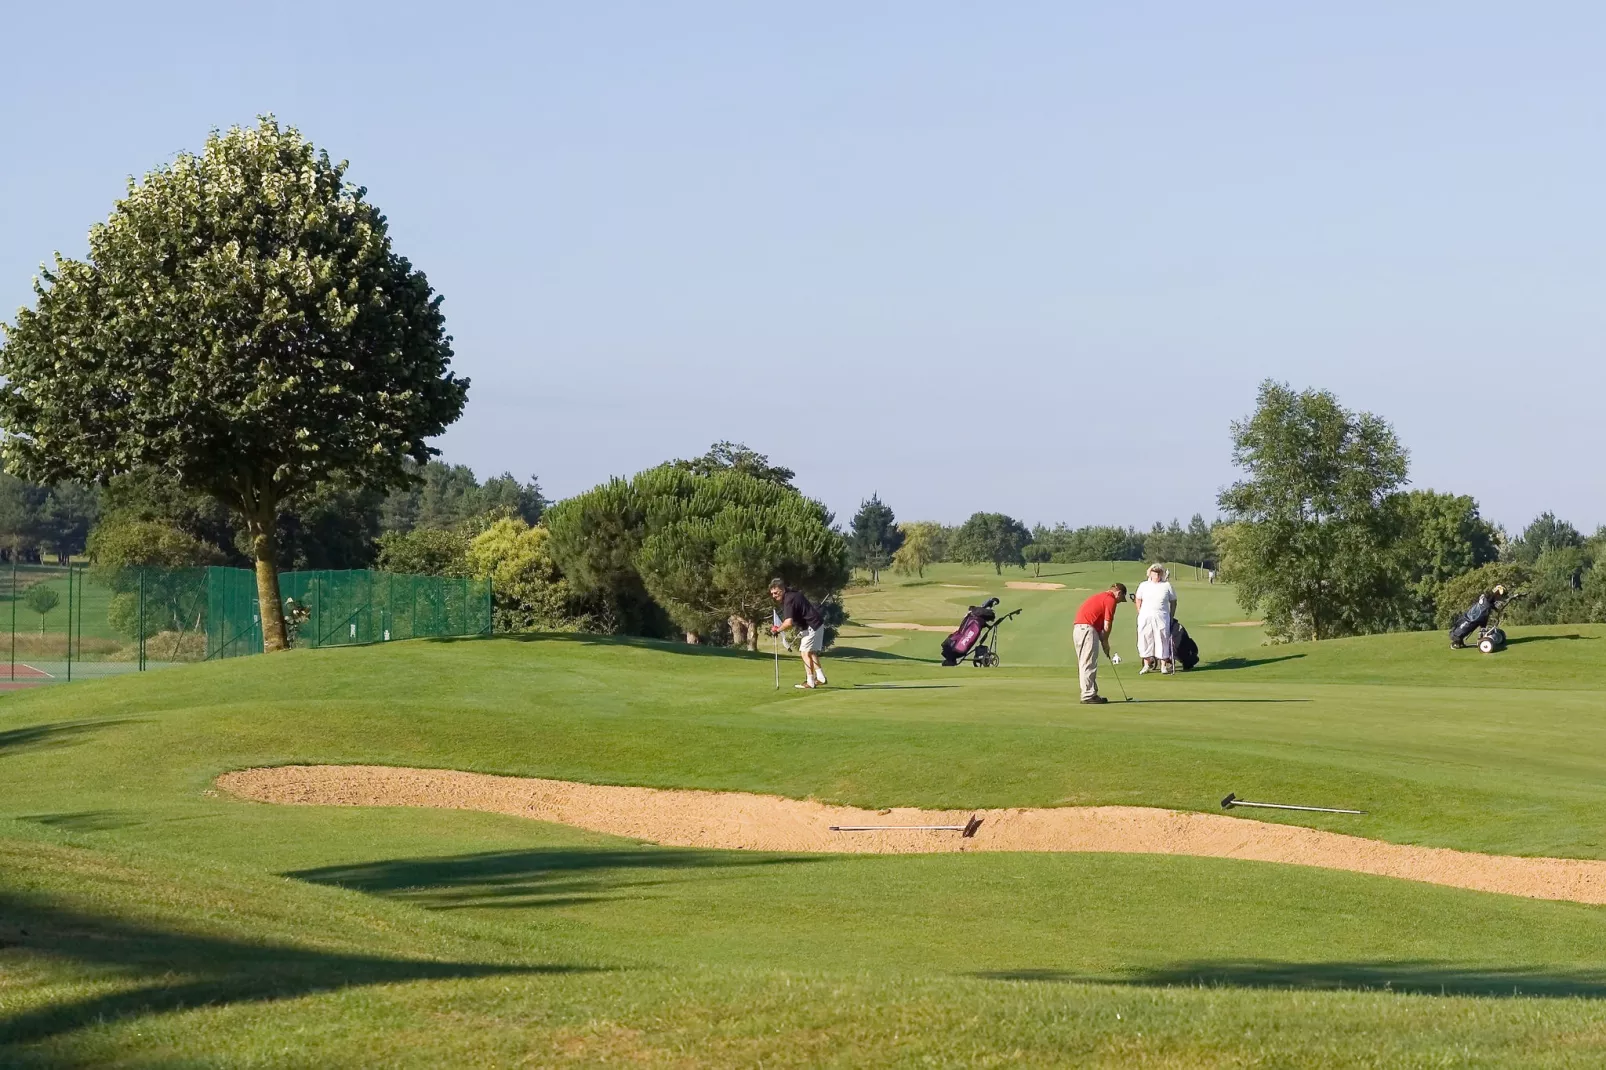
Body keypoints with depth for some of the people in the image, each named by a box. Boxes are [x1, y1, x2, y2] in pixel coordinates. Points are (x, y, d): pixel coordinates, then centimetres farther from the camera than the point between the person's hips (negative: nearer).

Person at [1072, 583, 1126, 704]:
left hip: (1077, 628, 10)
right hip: (1087, 629, -10)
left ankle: (1090, 694, 18)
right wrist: (1105, 643, 8)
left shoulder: (1101, 597, 24)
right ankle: (1088, 695, -6)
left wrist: (1103, 643, 20)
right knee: (1089, 665, -7)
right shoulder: (1111, 600, -5)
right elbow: (1106, 626, -6)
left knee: (1084, 664, 13)